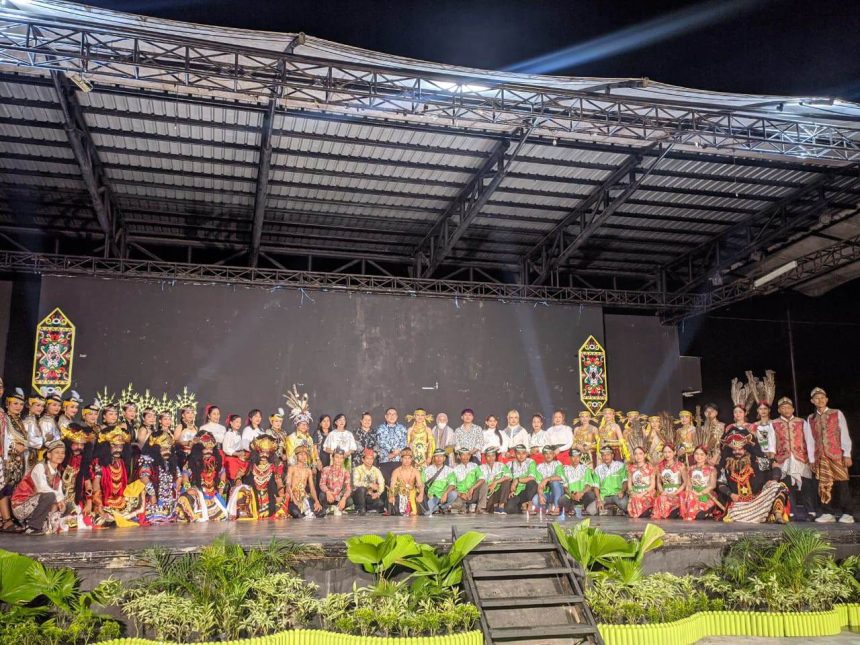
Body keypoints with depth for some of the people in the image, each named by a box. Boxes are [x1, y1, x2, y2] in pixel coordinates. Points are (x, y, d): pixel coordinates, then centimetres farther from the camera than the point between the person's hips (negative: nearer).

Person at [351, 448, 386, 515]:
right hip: (359, 495, -3)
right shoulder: (357, 469, -10)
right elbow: (356, 483, -26)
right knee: (362, 488, -35)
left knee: (380, 503, -24)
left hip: (371, 497, 3)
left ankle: (366, 507, 5)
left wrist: (378, 493, -25)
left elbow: (382, 484, -6)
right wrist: (370, 485, -30)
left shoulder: (376, 470, 2)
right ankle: (361, 509, -15)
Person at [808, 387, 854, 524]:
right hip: (820, 457, 3)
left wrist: (847, 454, -8)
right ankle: (828, 513, 2)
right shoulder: (811, 418, 12)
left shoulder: (837, 414, 4)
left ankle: (846, 514, 1)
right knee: (824, 486, 0)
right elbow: (811, 440, 10)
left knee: (841, 485, -4)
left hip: (837, 455, -3)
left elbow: (844, 435, -1)